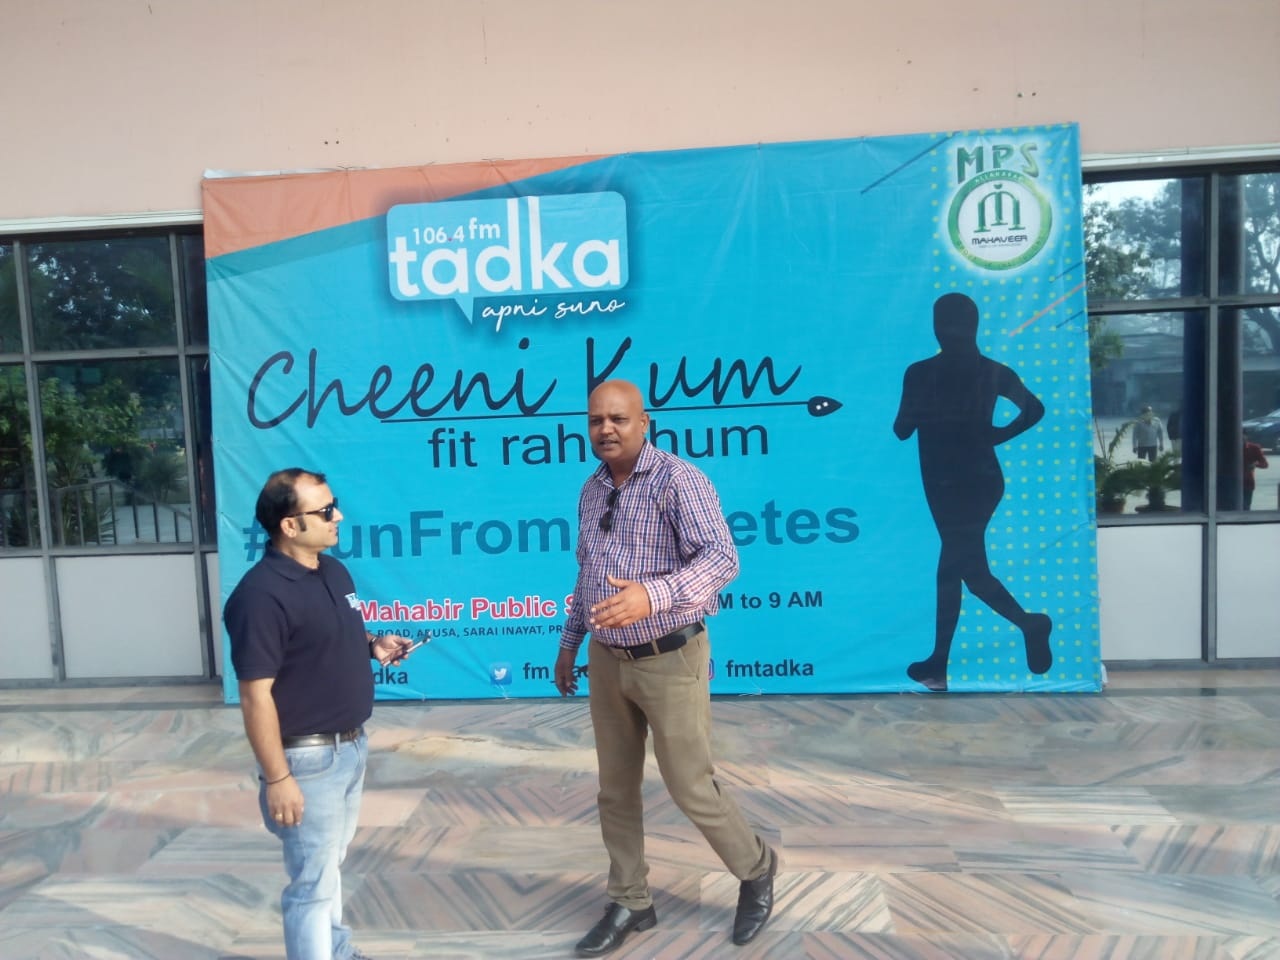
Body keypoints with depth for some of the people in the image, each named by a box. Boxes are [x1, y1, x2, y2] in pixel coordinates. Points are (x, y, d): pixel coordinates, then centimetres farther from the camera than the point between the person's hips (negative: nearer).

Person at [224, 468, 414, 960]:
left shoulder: (334, 571, 4)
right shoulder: (261, 595, -24)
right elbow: (256, 697, -23)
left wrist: (373, 645, -2)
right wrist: (276, 778, -21)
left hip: (351, 745, 9)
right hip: (307, 758, -9)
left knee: (330, 862, 26)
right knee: (313, 881, 6)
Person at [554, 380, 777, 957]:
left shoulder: (679, 481, -16)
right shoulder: (593, 491, 7)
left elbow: (722, 559, -26)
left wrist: (652, 594, -40)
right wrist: (569, 644, 19)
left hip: (669, 660, -6)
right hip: (607, 660, 7)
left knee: (689, 787, 5)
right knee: (615, 790, 14)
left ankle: (756, 870, 32)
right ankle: (630, 903, 33)